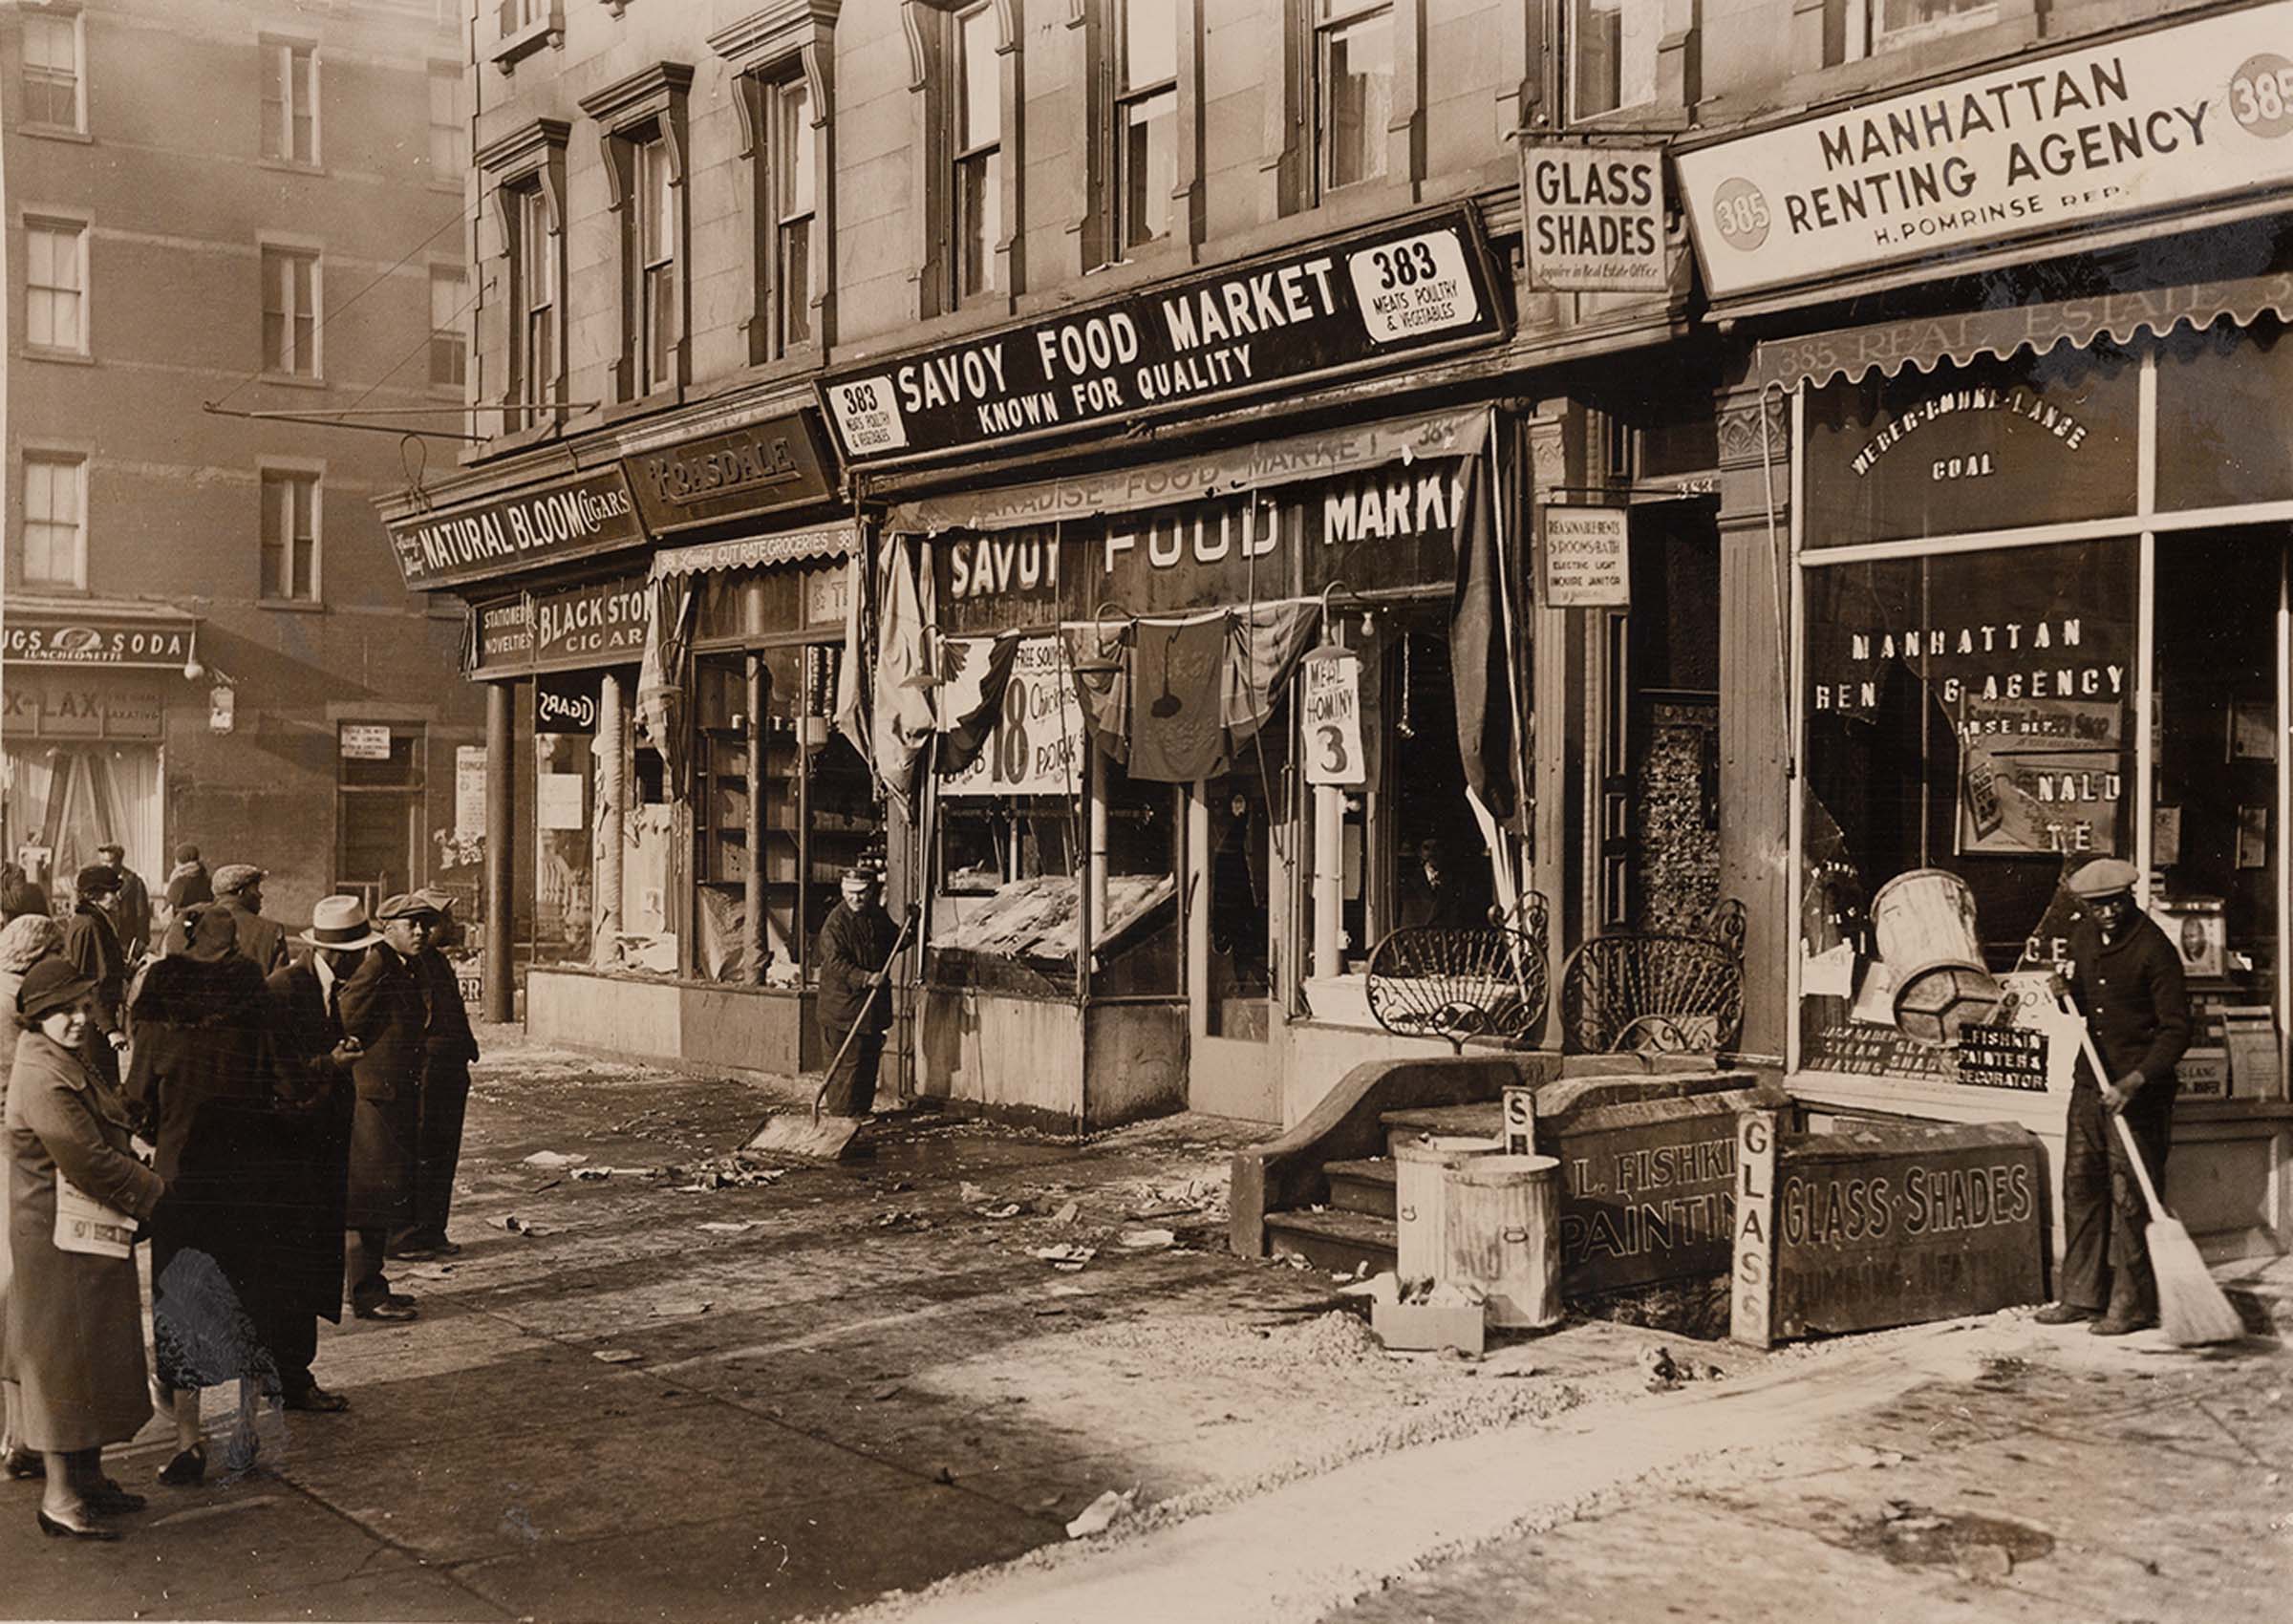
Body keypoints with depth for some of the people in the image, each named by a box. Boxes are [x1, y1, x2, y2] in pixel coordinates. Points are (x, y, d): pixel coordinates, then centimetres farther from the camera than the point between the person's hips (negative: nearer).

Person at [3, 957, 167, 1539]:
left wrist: (142, 1177, 4)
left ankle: (88, 1478, 27)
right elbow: (88, 1160, -25)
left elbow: (106, 1139, 19)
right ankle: (60, 1497, 6)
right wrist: (154, 1191, -13)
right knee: (65, 1359, -3)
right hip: (59, 1241, -10)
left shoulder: (71, 1065, 13)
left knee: (95, 1354, 17)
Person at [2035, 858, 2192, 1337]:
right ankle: (2082, 1295, 18)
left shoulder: (2153, 948, -14)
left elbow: (2176, 1029, -14)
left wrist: (2135, 1081, -24)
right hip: (2089, 1082, 7)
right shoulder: (2082, 936, 8)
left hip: (2139, 1090, -7)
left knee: (2131, 1197, -3)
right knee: (2080, 1186, 9)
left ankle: (2134, 1303, 6)